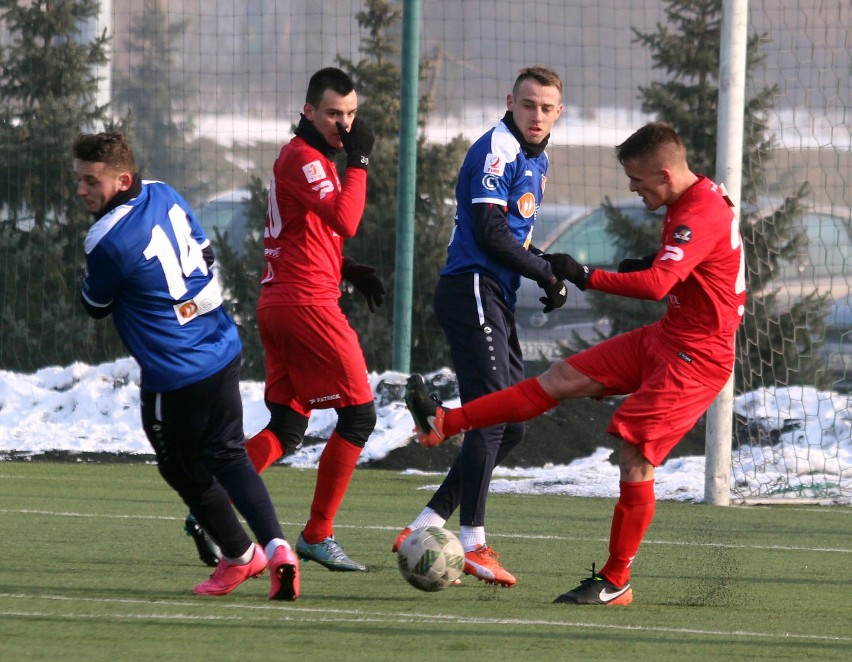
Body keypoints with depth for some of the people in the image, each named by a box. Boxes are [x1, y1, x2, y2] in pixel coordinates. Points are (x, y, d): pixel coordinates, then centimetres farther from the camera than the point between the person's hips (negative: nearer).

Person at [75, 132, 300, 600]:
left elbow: (95, 306, -6)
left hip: (174, 377, -8)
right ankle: (276, 547, -5)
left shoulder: (107, 241, -23)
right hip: (223, 350, 8)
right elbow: (205, 254, 15)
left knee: (184, 471, 14)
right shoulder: (164, 196, 2)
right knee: (228, 456, 13)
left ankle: (240, 555, 26)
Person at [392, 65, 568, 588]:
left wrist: (550, 268, 5)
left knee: (512, 426, 10)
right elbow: (489, 230, -19)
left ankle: (425, 528, 13)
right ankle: (473, 543, -13)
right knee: (491, 416, -14)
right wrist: (546, 272, -13)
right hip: (473, 289, -10)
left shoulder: (537, 160, 20)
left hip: (497, 299, 10)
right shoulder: (498, 148, -11)